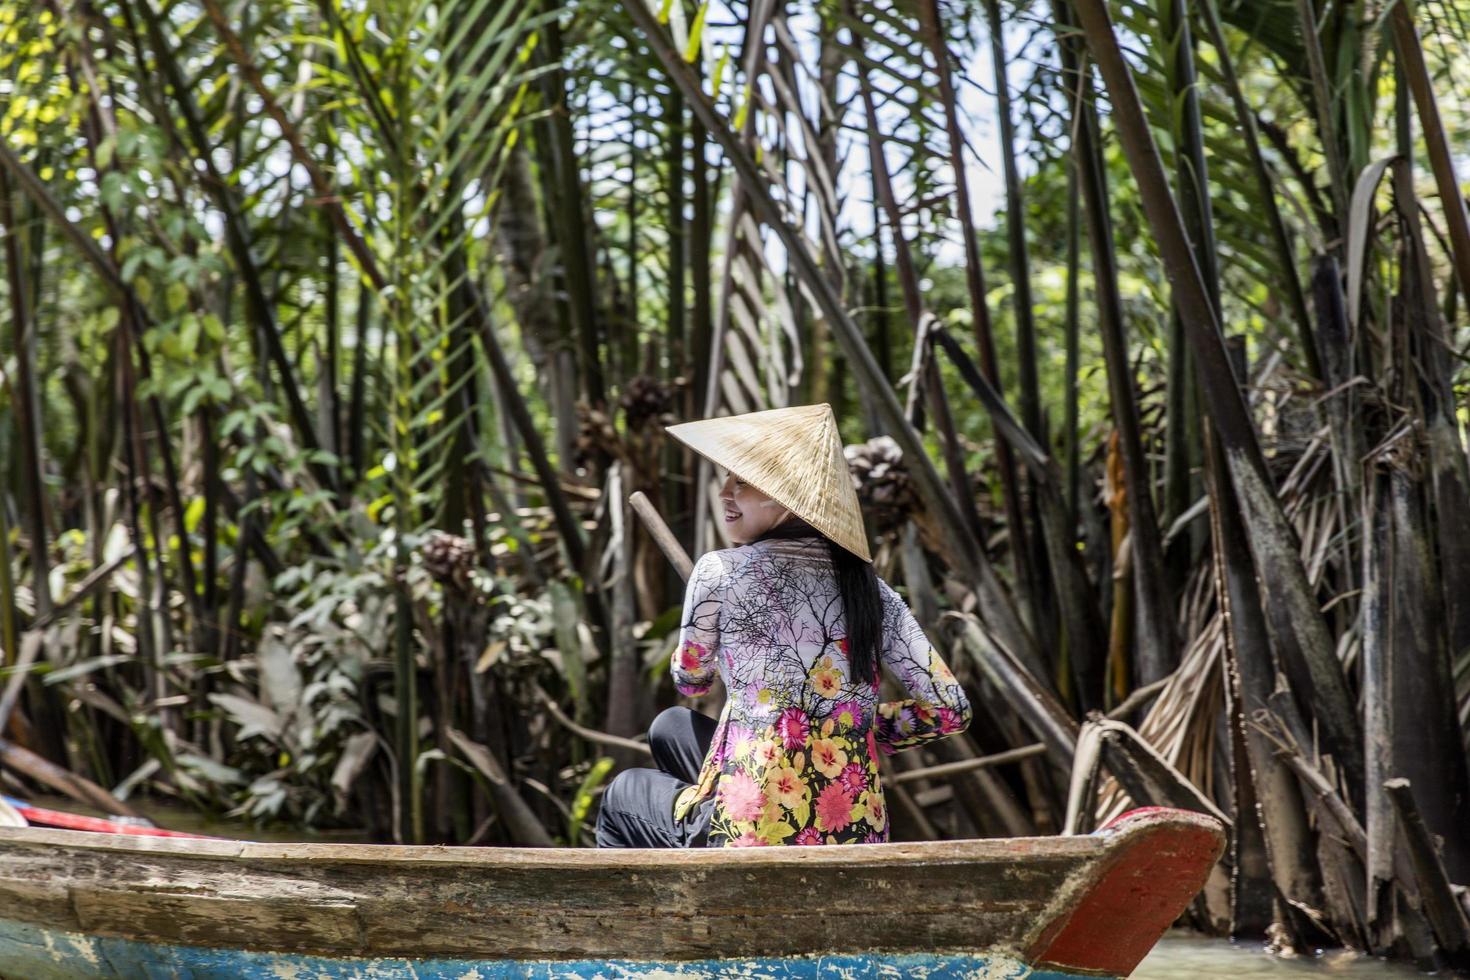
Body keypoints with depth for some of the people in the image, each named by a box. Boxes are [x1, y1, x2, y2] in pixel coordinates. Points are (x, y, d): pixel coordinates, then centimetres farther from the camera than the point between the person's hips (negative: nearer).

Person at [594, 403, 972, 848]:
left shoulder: (720, 571, -9)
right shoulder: (868, 588, 3)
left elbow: (690, 679, 9)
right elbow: (951, 710, 2)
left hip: (756, 836, -5)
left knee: (624, 792, 29)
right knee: (669, 728, 28)